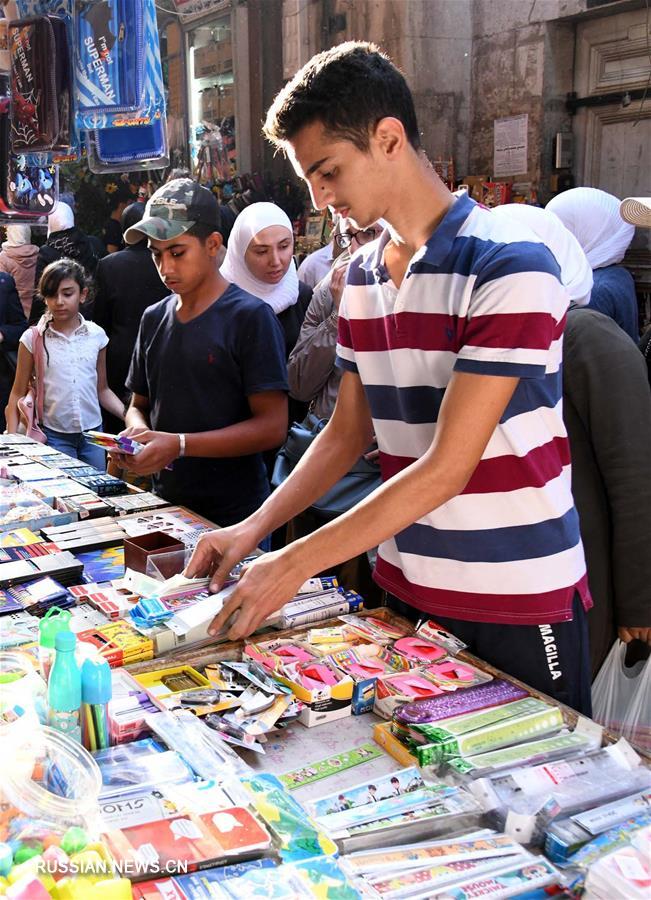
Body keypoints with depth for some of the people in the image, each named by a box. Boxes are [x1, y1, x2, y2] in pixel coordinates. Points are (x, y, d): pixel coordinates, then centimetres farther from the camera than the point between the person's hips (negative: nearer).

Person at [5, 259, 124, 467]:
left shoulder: (96, 335, 1)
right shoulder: (33, 338, -4)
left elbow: (102, 390, 9)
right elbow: (18, 394, 3)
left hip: (92, 432, 2)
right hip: (54, 435, -2)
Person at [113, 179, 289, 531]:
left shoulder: (250, 317, -11)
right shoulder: (154, 318, 8)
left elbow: (271, 426, -15)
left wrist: (179, 445, -23)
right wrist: (136, 433, -6)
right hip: (166, 504, 5)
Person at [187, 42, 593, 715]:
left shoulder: (508, 267, -18)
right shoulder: (361, 275, 6)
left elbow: (447, 466, -22)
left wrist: (294, 564, -21)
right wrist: (255, 527, 0)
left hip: (520, 599, -6)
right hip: (405, 587, 6)